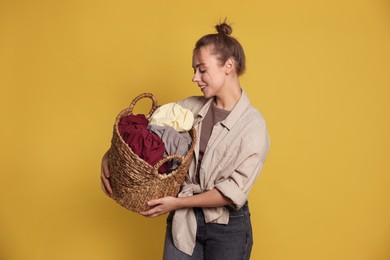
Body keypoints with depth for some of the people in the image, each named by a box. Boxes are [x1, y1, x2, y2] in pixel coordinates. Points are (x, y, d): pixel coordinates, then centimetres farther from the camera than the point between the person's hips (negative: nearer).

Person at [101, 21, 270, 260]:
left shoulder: (253, 125, -15)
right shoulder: (190, 107, -2)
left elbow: (234, 191, -17)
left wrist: (178, 203, -19)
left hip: (228, 227, -3)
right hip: (183, 220, 4)